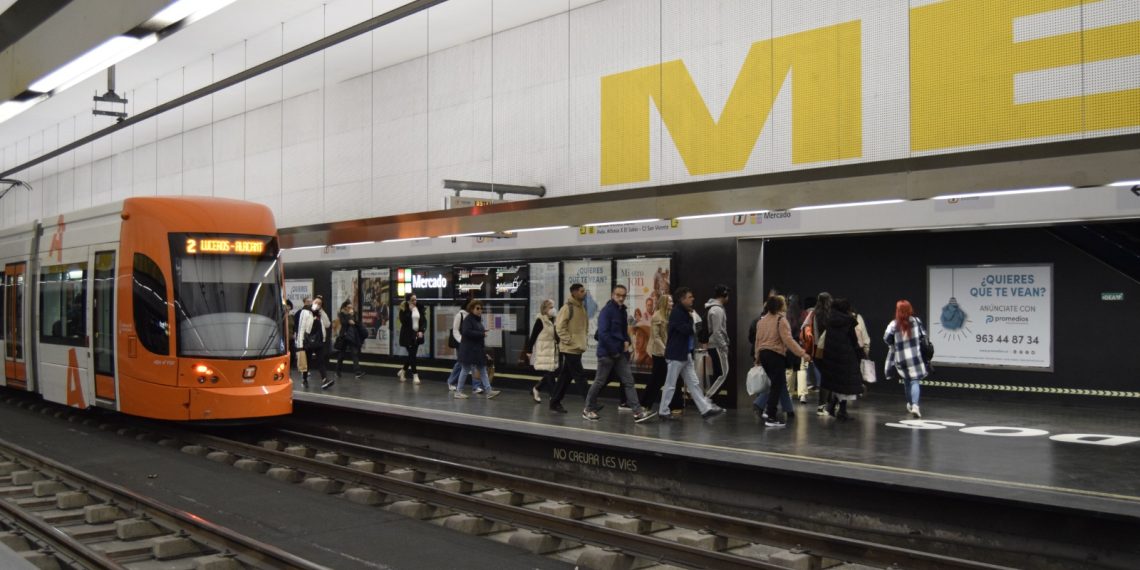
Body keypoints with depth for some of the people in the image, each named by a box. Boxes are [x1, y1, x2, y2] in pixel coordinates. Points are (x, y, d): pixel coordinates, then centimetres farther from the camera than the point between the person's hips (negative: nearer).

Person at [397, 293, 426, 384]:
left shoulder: (419, 308, 5)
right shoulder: (404, 310, -6)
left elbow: (424, 321, 7)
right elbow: (403, 321, -20)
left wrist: (421, 331, -8)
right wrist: (409, 310, -21)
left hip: (417, 335, 5)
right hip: (408, 336, -5)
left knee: (412, 355, 10)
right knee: (412, 355, -6)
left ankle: (402, 371, 30)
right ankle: (415, 375, -1)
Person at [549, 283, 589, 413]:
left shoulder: (582, 307, 14)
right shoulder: (567, 308, -13)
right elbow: (559, 327, -16)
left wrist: (582, 339, 14)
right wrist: (568, 341, -17)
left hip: (578, 348, 9)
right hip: (570, 349, -9)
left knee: (565, 377, 12)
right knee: (580, 377, -7)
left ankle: (555, 403, 20)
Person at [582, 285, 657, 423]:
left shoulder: (623, 311, 11)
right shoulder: (606, 311, -13)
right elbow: (603, 333, -21)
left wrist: (627, 341, 2)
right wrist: (614, 351, -16)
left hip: (620, 353, 7)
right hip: (607, 353, -7)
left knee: (628, 381, 1)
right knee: (600, 382, 2)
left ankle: (638, 412, -3)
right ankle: (588, 409, 17)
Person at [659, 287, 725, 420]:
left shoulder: (685, 312, 14)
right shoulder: (676, 312, -15)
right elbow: (686, 330, -24)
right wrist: (691, 318, -7)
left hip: (685, 354, 9)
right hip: (675, 354, -9)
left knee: (694, 384, 7)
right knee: (670, 385, 0)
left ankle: (706, 409, 7)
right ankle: (663, 411, 10)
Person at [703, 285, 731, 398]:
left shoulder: (713, 308, 15)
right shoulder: (717, 310, -16)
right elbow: (717, 332, -22)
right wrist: (724, 346, -18)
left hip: (715, 346, 10)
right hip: (717, 346, -10)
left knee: (717, 374, 12)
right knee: (723, 374, -7)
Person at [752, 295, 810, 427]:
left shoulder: (761, 320, 12)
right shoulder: (781, 320, -11)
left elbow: (758, 340, 16)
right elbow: (788, 340, -18)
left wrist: (757, 357, 25)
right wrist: (802, 353, -18)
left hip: (763, 354, 8)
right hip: (776, 355, -8)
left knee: (776, 383, 19)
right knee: (777, 386, -3)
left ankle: (768, 410, 16)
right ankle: (771, 417, -5)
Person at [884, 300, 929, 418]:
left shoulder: (894, 324, -10)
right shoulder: (916, 321, -5)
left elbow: (887, 338, -14)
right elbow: (923, 335, 1)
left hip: (900, 358, 1)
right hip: (915, 356, -1)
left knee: (906, 381, 20)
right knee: (914, 381, 0)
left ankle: (910, 404, 31)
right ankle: (915, 405, -18)